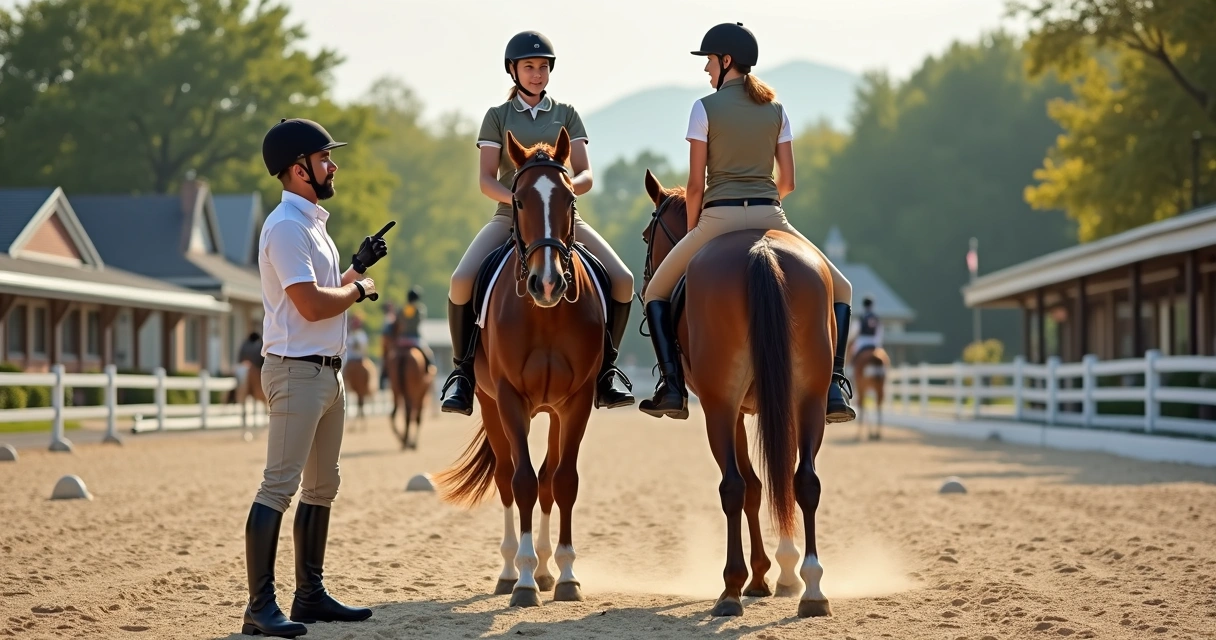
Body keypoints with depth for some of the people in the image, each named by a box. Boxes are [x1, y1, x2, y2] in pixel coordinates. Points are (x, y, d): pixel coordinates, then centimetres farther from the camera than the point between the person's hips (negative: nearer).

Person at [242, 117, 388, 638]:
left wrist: (358, 265, 15)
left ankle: (310, 594, 22)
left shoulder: (312, 224, 17)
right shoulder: (286, 226, -15)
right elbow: (312, 304, -23)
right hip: (297, 372, -11)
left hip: (327, 371, 11)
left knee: (322, 487, 14)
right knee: (279, 487, -12)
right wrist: (358, 288, -7)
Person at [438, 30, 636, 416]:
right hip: (511, 215, -1)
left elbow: (586, 176, 3)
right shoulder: (497, 117, 8)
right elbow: (487, 180, -1)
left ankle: (605, 369, -2)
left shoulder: (566, 115, 11)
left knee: (623, 280, -18)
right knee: (462, 281, -27)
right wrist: (518, 198, -22)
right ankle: (463, 371, -11)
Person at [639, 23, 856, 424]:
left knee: (656, 292, 19)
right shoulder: (776, 110, 9)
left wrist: (692, 231, 11)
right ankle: (833, 384, 2)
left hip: (719, 217, -3)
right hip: (769, 217, 3)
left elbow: (696, 183, -3)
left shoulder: (705, 108, -2)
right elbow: (787, 181, 9)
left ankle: (672, 387, 4)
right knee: (838, 290, 20)